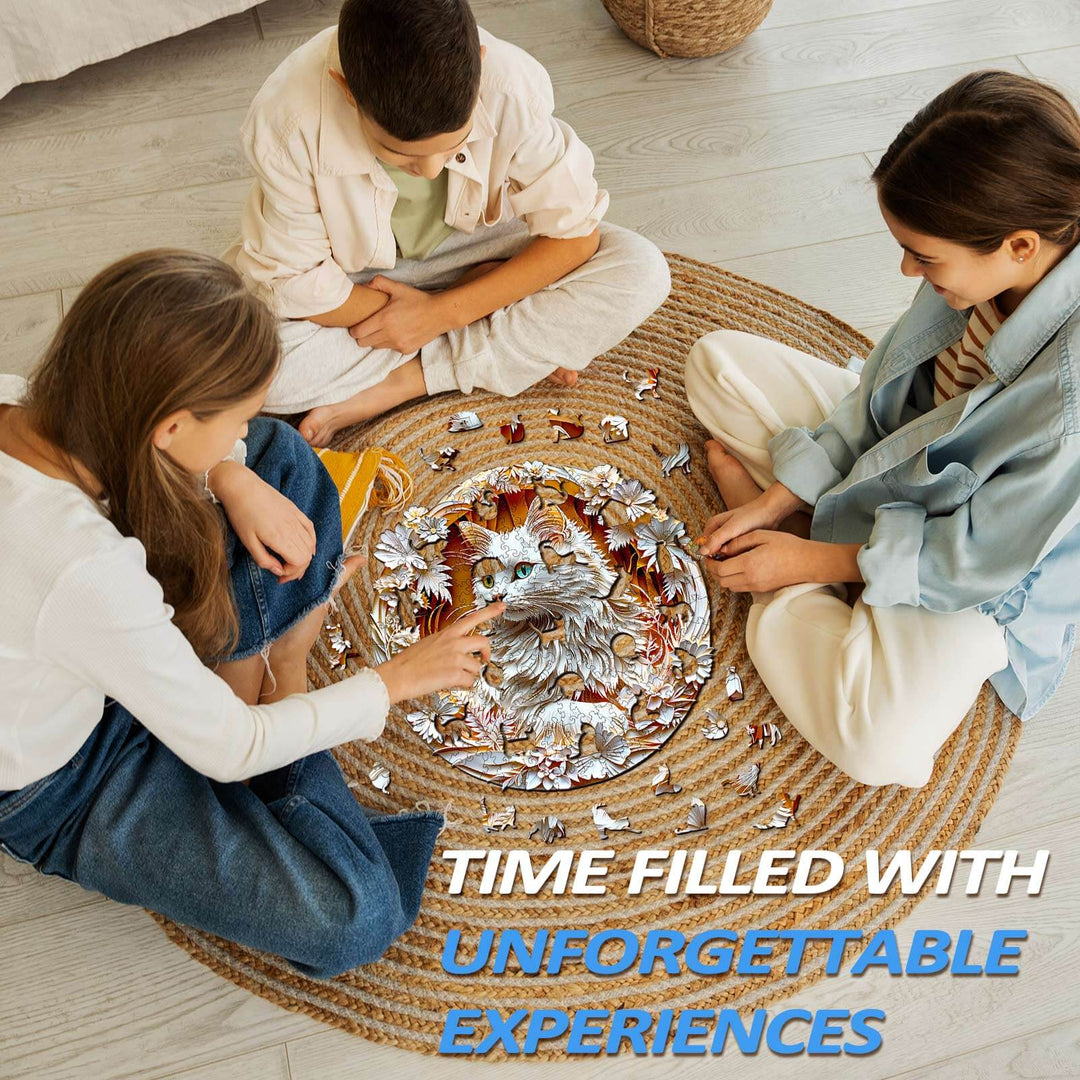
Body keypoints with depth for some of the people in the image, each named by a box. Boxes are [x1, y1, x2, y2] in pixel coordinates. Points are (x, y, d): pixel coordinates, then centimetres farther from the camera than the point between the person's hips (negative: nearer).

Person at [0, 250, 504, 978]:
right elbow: (227, 751, -26)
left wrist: (232, 477, -15)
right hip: (63, 787, -7)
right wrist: (396, 680, -14)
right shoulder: (85, 573, -41)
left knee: (281, 454, 4)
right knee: (351, 916, -19)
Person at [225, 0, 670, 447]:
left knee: (642, 272, -22)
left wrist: (443, 312, -24)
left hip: (468, 246, 1)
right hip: (353, 273, 0)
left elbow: (574, 234, -19)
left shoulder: (514, 88, -30)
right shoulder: (286, 121, -32)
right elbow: (299, 283, -23)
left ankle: (399, 384, -18)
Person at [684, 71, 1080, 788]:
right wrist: (778, 499, -6)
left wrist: (808, 560, -19)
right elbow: (884, 382, -2)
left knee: (880, 744, -33)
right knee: (718, 359, 6)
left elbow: (981, 558, -26)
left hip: (986, 572, -6)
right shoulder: (983, 263, -18)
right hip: (900, 451, 7)